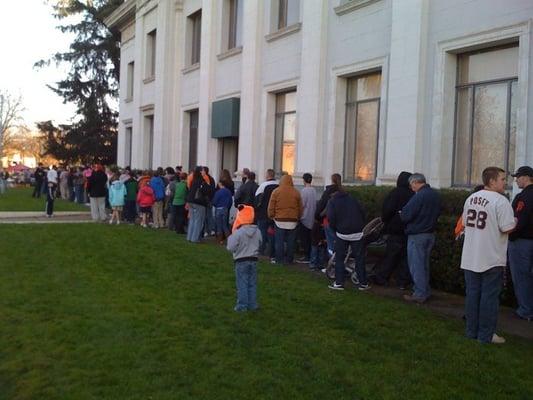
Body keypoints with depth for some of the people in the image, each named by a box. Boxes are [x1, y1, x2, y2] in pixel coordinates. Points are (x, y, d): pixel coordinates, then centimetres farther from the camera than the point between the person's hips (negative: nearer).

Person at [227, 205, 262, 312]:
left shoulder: (238, 232, -17)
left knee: (242, 284, 2)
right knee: (252, 284, 12)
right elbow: (259, 245, 10)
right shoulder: (257, 232, 0)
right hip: (253, 260, 5)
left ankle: (242, 305, 4)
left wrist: (230, 237, 0)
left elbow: (231, 247, -15)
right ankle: (252, 305, 17)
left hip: (241, 261, -5)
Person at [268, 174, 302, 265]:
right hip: (292, 221, 2)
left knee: (279, 241, 4)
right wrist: (298, 218, 20)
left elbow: (271, 207, 0)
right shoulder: (296, 192, 4)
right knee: (290, 242, 7)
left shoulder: (276, 191, -2)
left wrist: (271, 217, 12)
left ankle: (279, 259, 5)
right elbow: (300, 208, 10)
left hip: (279, 220, -2)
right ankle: (289, 259, 11)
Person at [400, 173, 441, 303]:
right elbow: (437, 213, 16)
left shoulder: (419, 196, -20)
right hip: (430, 234, 8)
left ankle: (419, 295, 5)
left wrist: (401, 214, 0)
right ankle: (425, 291, 25)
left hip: (417, 235, -8)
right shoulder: (435, 195, 6)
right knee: (424, 264, 18)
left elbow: (405, 215, -21)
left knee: (416, 265, 1)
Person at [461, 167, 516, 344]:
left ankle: (471, 331, 21)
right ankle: (486, 335, 10)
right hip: (492, 259, -6)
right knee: (489, 296, 3)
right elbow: (507, 228, -19)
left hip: (470, 258, 7)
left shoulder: (471, 198, 7)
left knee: (472, 294, 13)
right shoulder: (500, 201, -16)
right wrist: (515, 222, 1)